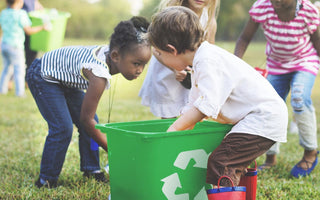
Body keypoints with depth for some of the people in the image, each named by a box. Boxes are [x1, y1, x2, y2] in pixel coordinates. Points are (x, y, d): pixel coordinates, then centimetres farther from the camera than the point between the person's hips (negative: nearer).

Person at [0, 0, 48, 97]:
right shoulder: (21, 14, -15)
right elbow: (28, 31, -9)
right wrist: (42, 27, 3)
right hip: (15, 46, -7)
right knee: (19, 70, 2)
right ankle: (19, 92, 3)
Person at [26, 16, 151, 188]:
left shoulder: (109, 51, -15)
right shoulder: (99, 75, -39)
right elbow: (86, 118, -29)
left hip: (65, 77, 9)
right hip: (42, 76, -9)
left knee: (92, 122, 5)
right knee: (62, 128, -16)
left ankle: (91, 169, 19)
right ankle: (46, 181, -1)